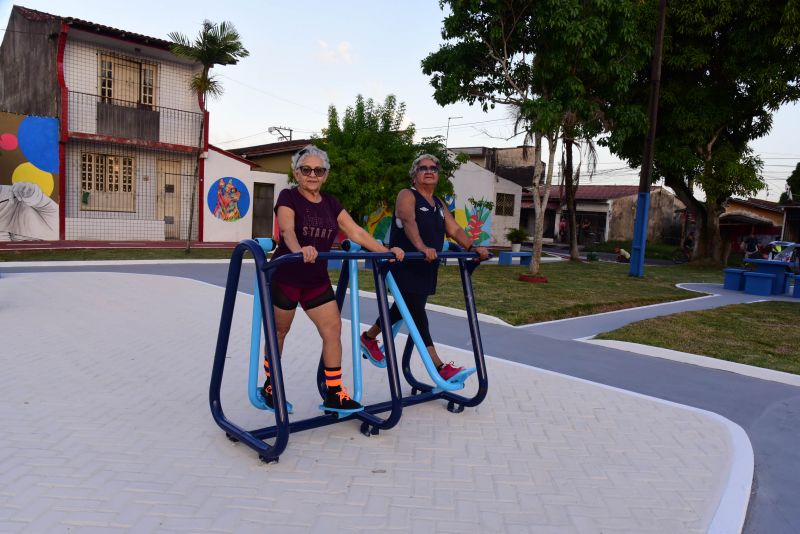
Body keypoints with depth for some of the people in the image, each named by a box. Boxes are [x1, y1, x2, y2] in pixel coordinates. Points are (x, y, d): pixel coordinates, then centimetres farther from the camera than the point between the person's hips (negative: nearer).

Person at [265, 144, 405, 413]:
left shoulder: (330, 203, 6)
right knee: (279, 332, 9)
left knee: (333, 329, -1)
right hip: (285, 277, -5)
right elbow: (287, 229, -31)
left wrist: (385, 251, -12)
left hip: (317, 280, 5)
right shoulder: (288, 197, -11)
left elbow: (356, 232, 0)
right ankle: (270, 387, 28)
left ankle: (334, 394, 8)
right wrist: (299, 250, -53)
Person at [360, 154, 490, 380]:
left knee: (405, 309, 17)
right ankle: (439, 367, -8)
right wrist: (421, 246, -45)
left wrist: (473, 247, -10)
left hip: (426, 268, 8)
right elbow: (409, 221, -27)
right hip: (405, 266, -8)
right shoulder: (407, 196, -8)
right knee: (417, 314, -9)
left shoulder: (439, 204, 15)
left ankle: (368, 338, 38)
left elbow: (455, 229, 7)